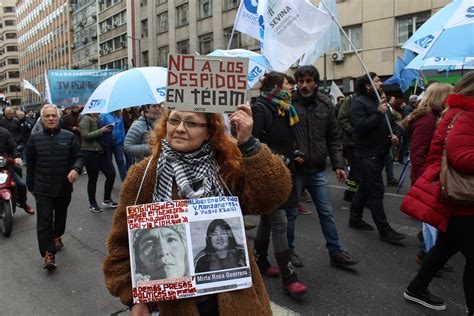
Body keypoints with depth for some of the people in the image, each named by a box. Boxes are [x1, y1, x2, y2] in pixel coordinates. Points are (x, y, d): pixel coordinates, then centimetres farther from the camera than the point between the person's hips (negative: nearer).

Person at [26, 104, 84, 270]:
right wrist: (31, 186, 9)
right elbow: (30, 165, 7)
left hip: (64, 187, 1)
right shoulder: (35, 138, 0)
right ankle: (48, 254, -4)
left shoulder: (69, 136, -2)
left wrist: (75, 169, -22)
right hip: (43, 189, -1)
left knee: (61, 216, 20)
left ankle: (57, 236, 46)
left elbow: (79, 156, 0)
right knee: (44, 221, -7)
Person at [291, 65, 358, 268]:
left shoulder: (325, 104, 3)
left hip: (318, 170, 3)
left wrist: (338, 165, 2)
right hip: (294, 169, -3)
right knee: (290, 213, 10)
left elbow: (334, 138, 7)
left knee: (327, 213, 11)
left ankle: (335, 253, 24)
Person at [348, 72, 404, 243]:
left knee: (365, 188, 16)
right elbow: (360, 126, -24)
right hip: (367, 154, -9)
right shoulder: (359, 103, -11)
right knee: (376, 191, -8)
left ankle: (355, 219, 28)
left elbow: (392, 123, 24)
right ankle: (384, 230, -3)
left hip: (379, 153, 9)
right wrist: (378, 114, -22)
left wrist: (395, 134, 4)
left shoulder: (380, 102, 18)